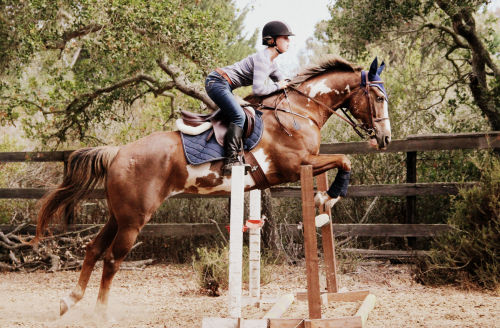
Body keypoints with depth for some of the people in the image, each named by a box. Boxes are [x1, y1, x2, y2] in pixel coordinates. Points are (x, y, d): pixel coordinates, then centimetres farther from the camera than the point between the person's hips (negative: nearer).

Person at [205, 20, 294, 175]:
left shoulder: (270, 62, 15)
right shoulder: (262, 58, -17)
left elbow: (282, 81, 27)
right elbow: (258, 89, -26)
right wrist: (277, 86, -11)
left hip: (223, 86, 11)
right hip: (218, 82, -11)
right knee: (239, 116, -22)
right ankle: (231, 161, -27)